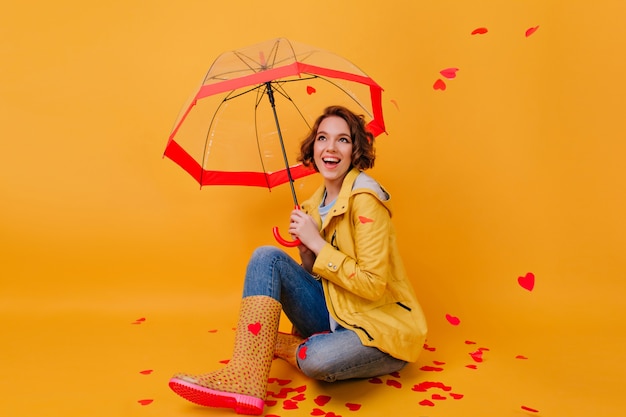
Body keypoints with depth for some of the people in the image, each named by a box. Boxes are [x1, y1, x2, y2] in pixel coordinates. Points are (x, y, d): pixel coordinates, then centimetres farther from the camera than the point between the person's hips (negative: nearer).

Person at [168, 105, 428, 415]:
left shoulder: (364, 196, -16)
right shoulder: (317, 203, 7)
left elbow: (374, 285, -20)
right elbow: (317, 275, 10)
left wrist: (317, 243, -18)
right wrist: (306, 250, -11)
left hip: (382, 328, -7)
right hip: (335, 314, 7)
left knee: (319, 358, -38)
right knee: (267, 256, -11)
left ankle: (277, 345, -1)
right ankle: (246, 378, -19)